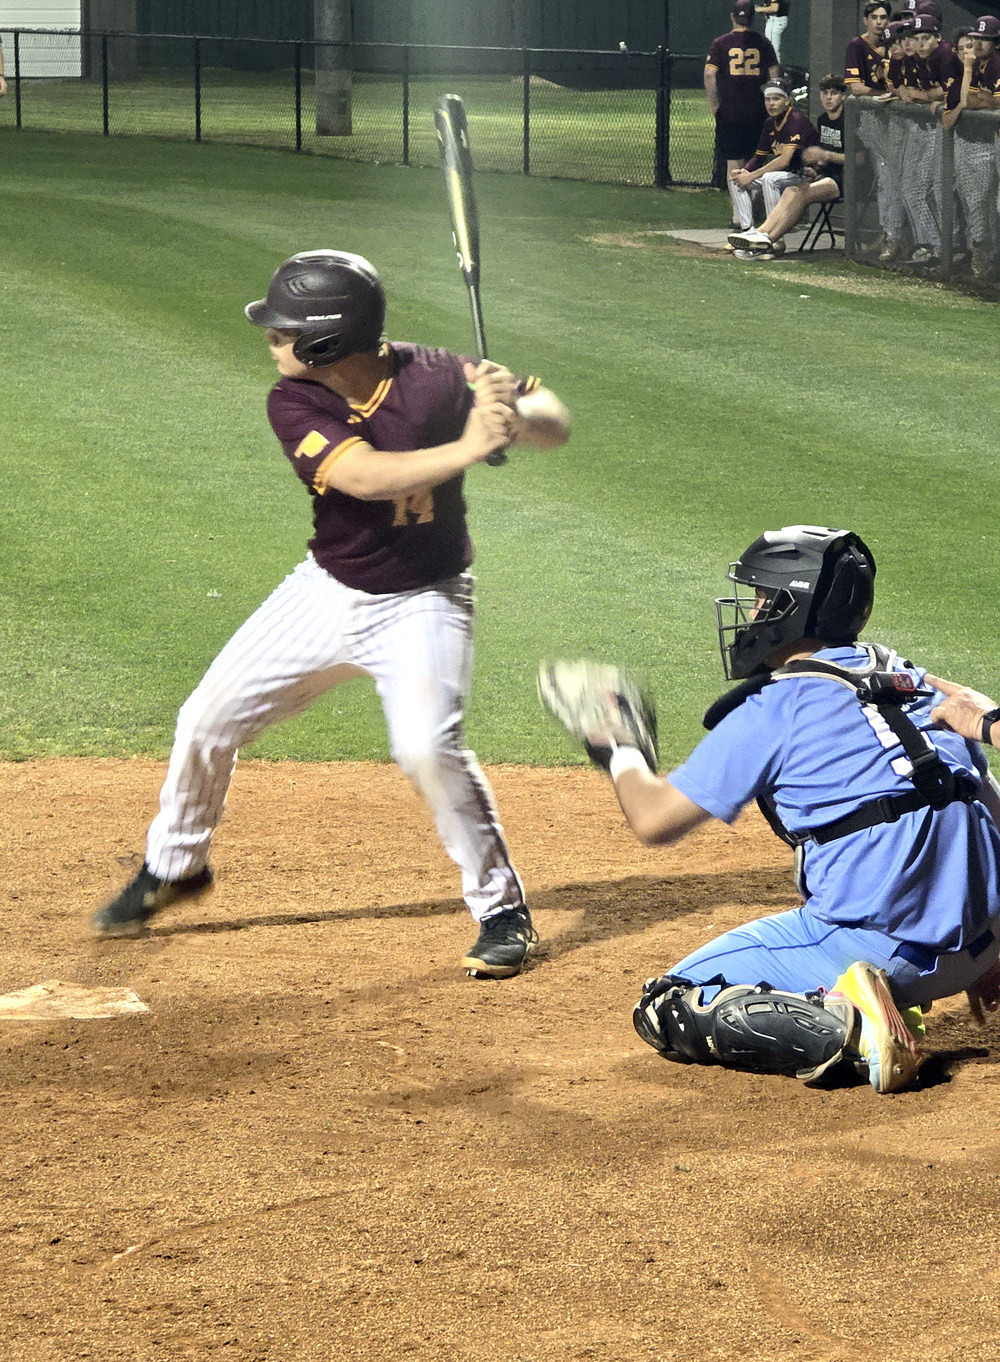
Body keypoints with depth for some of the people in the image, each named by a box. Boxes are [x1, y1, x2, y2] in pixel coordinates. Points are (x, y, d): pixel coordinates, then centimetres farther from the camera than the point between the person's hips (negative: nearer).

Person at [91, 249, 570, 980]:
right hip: (327, 592, 4)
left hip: (422, 603, -4)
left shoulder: (432, 378, -22)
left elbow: (555, 423, -16)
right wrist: (468, 448, -46)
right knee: (208, 719, 7)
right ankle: (175, 865, 33)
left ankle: (503, 911, -5)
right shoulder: (295, 403, -18)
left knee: (429, 748, -24)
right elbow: (363, 476, -35)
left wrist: (515, 410, -39)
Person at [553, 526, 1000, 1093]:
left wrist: (621, 752, 20)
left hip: (881, 942, -7)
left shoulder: (773, 709, -3)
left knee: (669, 1010, 5)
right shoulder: (915, 681, 15)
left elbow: (655, 820, -1)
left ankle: (844, 1026, -17)